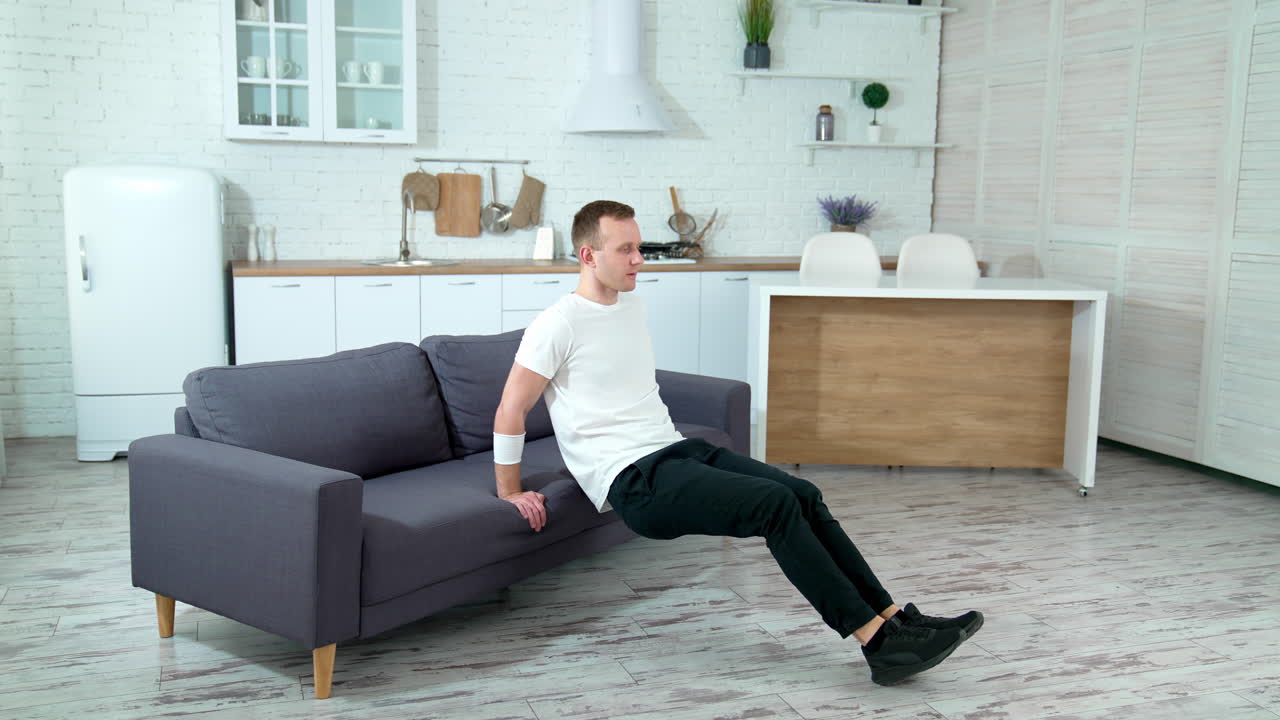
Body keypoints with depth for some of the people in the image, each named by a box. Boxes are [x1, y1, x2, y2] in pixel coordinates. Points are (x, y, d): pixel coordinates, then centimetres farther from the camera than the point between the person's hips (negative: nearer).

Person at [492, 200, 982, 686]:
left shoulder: (632, 306, 17)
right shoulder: (558, 326, -10)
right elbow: (510, 413, -6)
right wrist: (510, 491, -2)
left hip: (675, 448, 9)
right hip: (633, 481, -9)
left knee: (804, 495, -9)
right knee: (776, 505, -25)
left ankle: (894, 619, -10)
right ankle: (879, 643, -23)